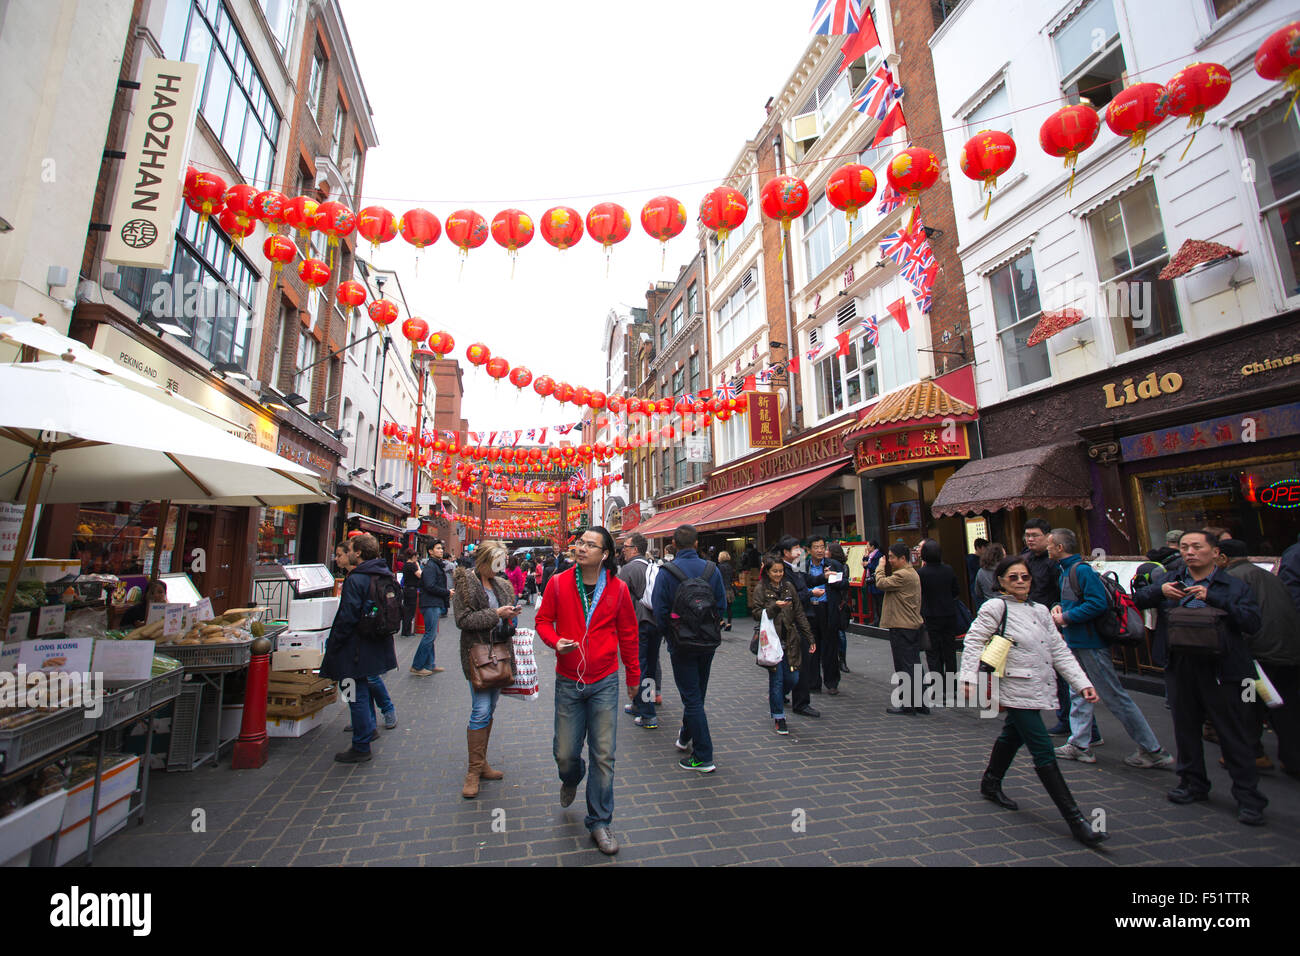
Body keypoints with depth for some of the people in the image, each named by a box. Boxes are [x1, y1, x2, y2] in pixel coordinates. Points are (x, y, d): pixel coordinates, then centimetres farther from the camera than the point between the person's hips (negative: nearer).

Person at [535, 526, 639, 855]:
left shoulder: (618, 588, -7)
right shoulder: (558, 583, -7)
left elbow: (628, 633, 4)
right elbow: (543, 619, 5)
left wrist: (633, 676, 11)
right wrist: (555, 641, -17)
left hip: (605, 682, 0)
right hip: (568, 682, 1)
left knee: (603, 756, 5)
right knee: (565, 753, 12)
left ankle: (599, 822, 27)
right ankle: (571, 779, 49)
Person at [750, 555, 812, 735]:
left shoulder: (788, 587, 10)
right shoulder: (760, 590, -2)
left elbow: (799, 613, 12)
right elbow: (756, 614, -8)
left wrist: (809, 637, 10)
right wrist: (774, 607, -22)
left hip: (789, 640, 4)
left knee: (791, 679, 5)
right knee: (777, 678, -1)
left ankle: (774, 699, 35)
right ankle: (779, 717, 13)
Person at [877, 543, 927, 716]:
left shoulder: (903, 575, -19)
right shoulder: (912, 573, 15)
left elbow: (881, 583, -18)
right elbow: (890, 584, 14)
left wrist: (880, 567, -3)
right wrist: (885, 569, 5)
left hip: (902, 627, -10)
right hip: (913, 625, 10)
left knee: (904, 667, -2)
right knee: (914, 666, 15)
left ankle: (908, 706, 6)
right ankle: (919, 703, 23)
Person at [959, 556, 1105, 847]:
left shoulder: (1040, 611, 9)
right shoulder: (995, 608, -12)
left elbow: (1059, 650, 10)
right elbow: (974, 641, -14)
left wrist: (1082, 682, 1)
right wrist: (969, 677, -22)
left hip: (1037, 688, 8)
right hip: (1016, 689, -8)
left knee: (1012, 735, 22)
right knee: (1043, 750, -8)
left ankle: (990, 784, 40)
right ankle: (1074, 819, 1)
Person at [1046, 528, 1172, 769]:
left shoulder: (1082, 570, -18)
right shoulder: (1065, 570, 12)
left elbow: (1098, 603, -25)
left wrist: (1066, 617, -19)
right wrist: (1060, 607, 5)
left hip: (1090, 644, -10)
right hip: (1076, 643, 10)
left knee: (1115, 697, 0)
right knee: (1078, 694, 13)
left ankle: (1153, 751, 13)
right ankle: (1079, 745, 21)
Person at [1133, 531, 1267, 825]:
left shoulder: (1234, 586, -1)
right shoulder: (1171, 581, 10)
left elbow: (1253, 622, -13)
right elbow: (1138, 599, 5)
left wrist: (1213, 598, -22)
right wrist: (1159, 590, -13)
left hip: (1221, 669, -4)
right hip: (1181, 666, 4)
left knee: (1234, 734, 3)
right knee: (1185, 728, 15)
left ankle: (1248, 798, 17)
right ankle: (1193, 783, 30)